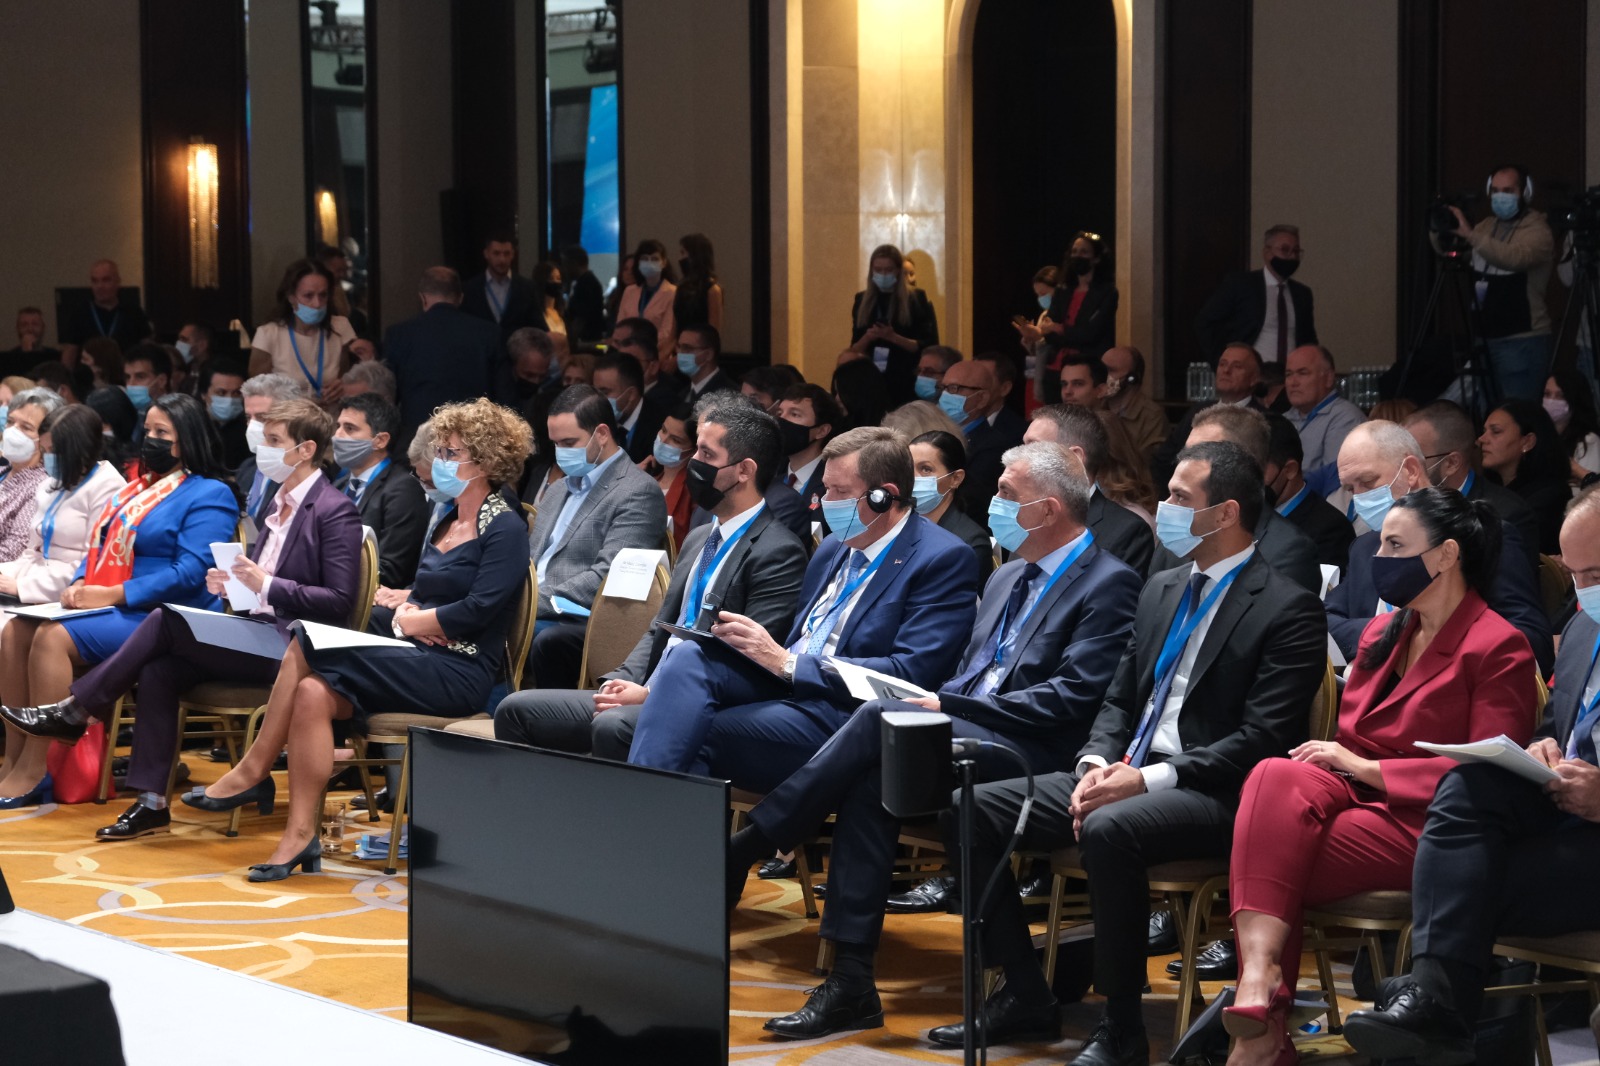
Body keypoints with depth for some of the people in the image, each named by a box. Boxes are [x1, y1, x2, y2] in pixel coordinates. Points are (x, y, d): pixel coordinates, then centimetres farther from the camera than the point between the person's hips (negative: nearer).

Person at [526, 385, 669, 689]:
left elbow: (606, 577, -13)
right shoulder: (559, 490, 26)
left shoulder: (638, 493, -3)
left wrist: (533, 603, -19)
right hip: (532, 616, 7)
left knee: (548, 641, -39)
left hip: (579, 623, -7)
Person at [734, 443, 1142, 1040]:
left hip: (1029, 754, -8)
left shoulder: (1109, 584, -5)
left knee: (882, 719, -26)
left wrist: (951, 707, -14)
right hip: (964, 735, 8)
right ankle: (851, 983, -24)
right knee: (871, 777, -22)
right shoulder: (1009, 578, 24)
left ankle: (743, 851, -21)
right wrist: (931, 705, 2)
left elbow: (1072, 699, -15)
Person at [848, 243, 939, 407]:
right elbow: (854, 349, 11)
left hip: (906, 382, -3)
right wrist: (867, 338, -11)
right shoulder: (862, 301, 11)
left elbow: (929, 345, -4)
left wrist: (893, 337, -17)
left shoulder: (917, 300, 0)